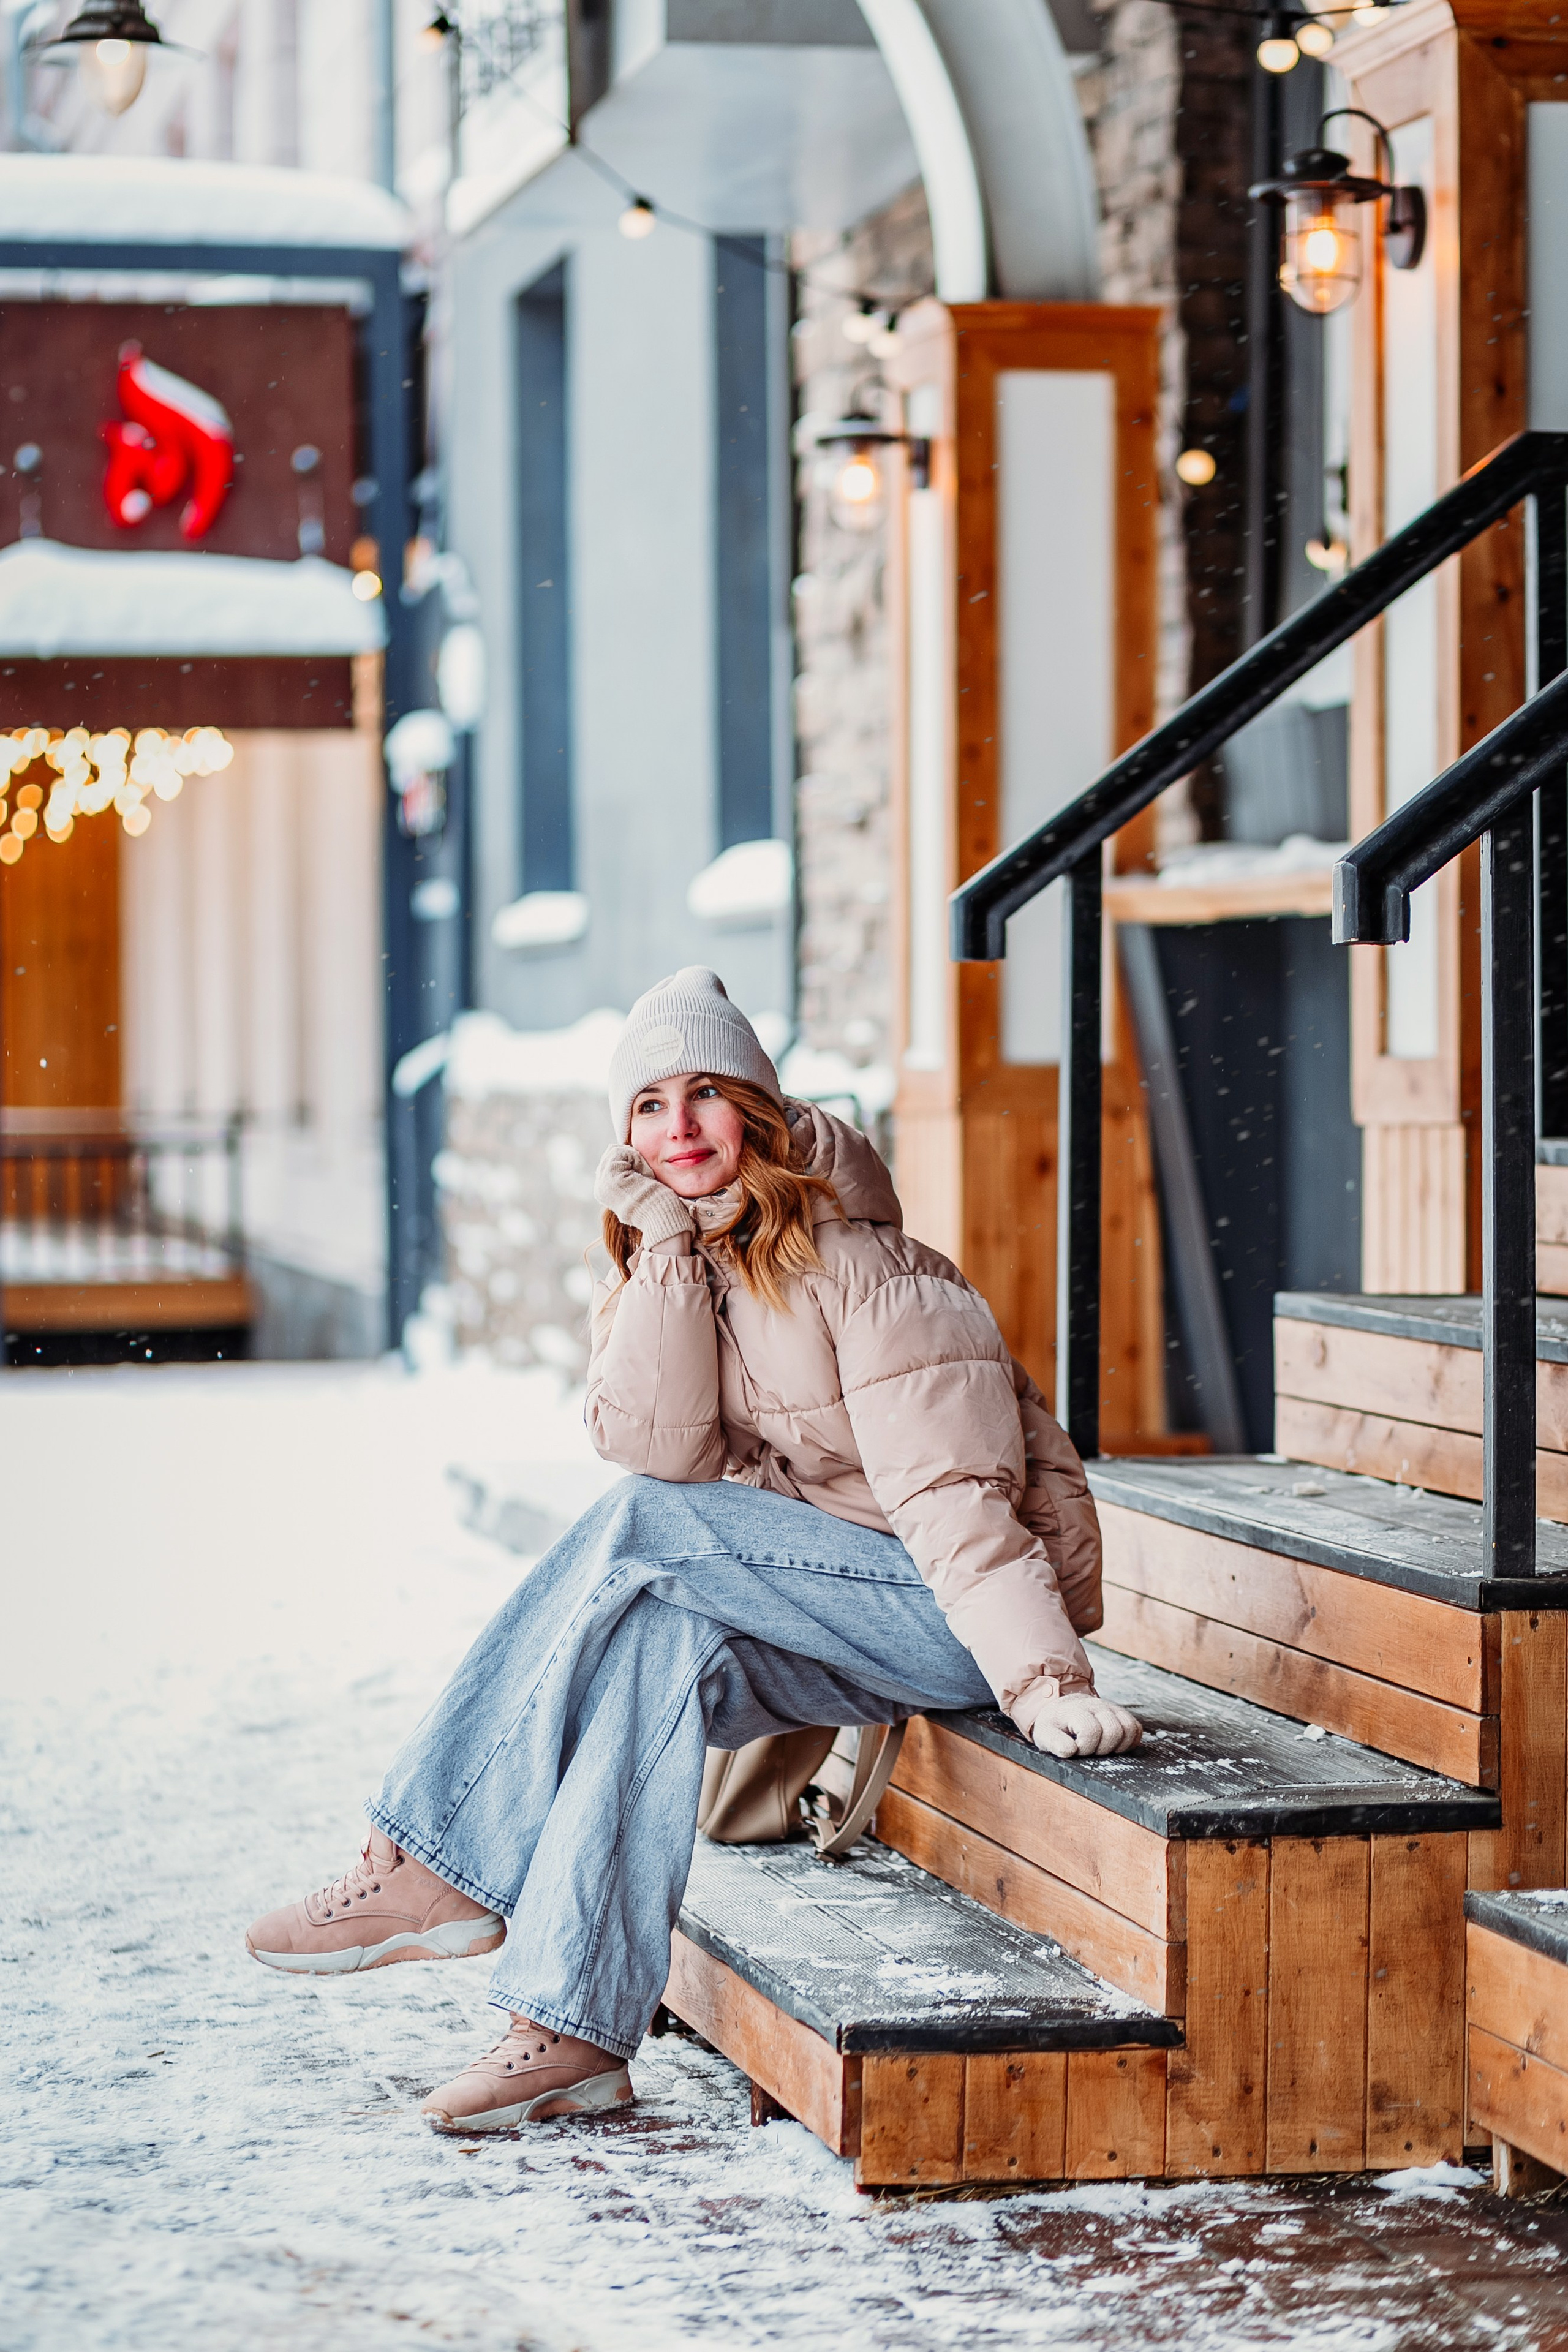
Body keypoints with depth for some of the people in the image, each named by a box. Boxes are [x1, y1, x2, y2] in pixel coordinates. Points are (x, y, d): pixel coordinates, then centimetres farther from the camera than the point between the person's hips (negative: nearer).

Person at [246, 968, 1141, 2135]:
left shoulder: (855, 1268, -16)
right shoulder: (663, 1266, 6)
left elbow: (951, 1496, -23)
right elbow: (662, 1452, -11)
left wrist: (1045, 1683, -33)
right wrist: (668, 1249, -17)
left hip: (961, 1606, -7)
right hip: (836, 1618, 7)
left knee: (641, 1528, -23)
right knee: (661, 1645, -24)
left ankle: (441, 1870, -20)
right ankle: (576, 2029, -29)